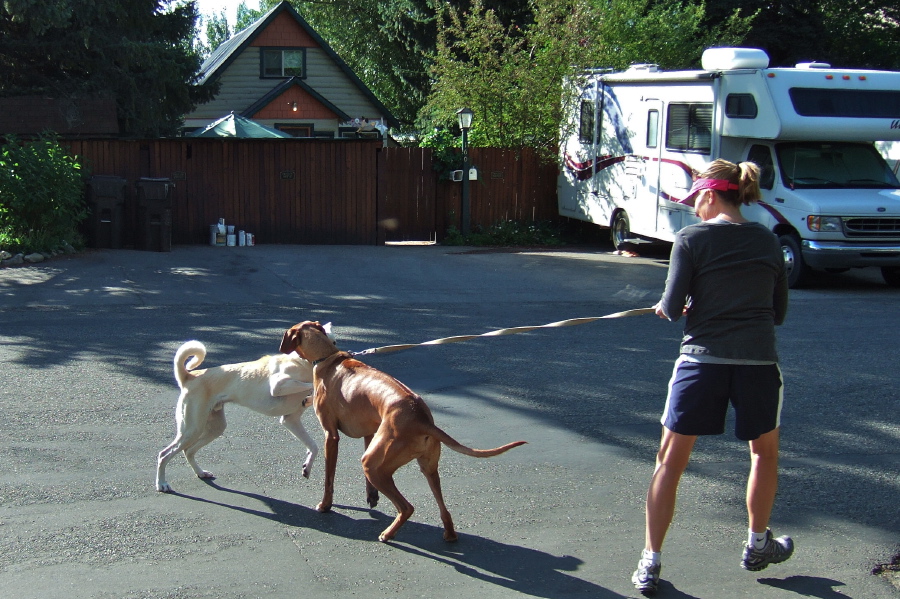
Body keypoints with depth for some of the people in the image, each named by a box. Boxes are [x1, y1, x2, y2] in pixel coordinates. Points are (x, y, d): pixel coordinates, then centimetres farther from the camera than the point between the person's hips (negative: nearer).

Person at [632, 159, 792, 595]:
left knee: (670, 461, 8)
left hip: (702, 359, -3)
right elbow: (779, 313, 14)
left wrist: (671, 307, 16)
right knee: (764, 452, 26)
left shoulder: (691, 239, -3)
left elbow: (672, 308, -6)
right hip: (758, 362, 3)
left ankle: (650, 562, 7)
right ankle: (758, 545, 38)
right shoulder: (768, 242, 9)